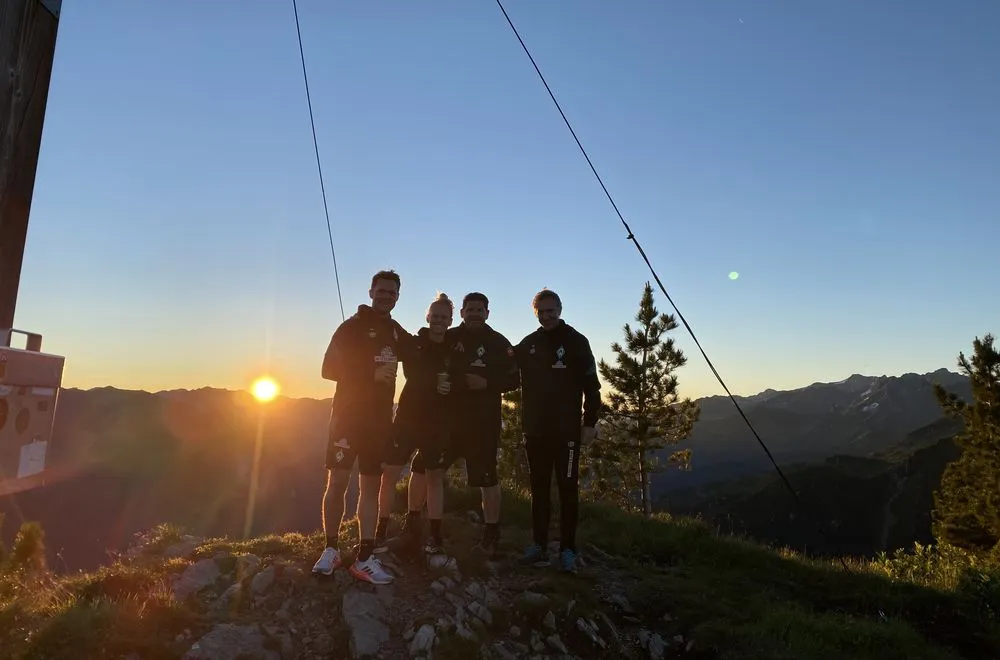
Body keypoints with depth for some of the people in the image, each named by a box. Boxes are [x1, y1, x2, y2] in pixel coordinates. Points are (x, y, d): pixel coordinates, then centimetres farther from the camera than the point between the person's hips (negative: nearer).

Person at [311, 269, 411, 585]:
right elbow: (329, 369, -10)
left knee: (371, 485, 4)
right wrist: (372, 373, -18)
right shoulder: (352, 327, -4)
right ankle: (331, 549, 10)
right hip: (348, 414, -4)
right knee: (337, 482, -6)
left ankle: (365, 558, 8)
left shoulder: (398, 334, 10)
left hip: (380, 419, 4)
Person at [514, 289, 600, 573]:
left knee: (568, 489, 1)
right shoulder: (527, 345, 10)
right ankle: (539, 547, 16)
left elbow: (591, 385, -4)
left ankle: (568, 550, 7)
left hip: (567, 429, -4)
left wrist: (590, 422, -9)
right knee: (539, 489, 9)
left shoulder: (576, 341, -1)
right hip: (535, 429, 4)